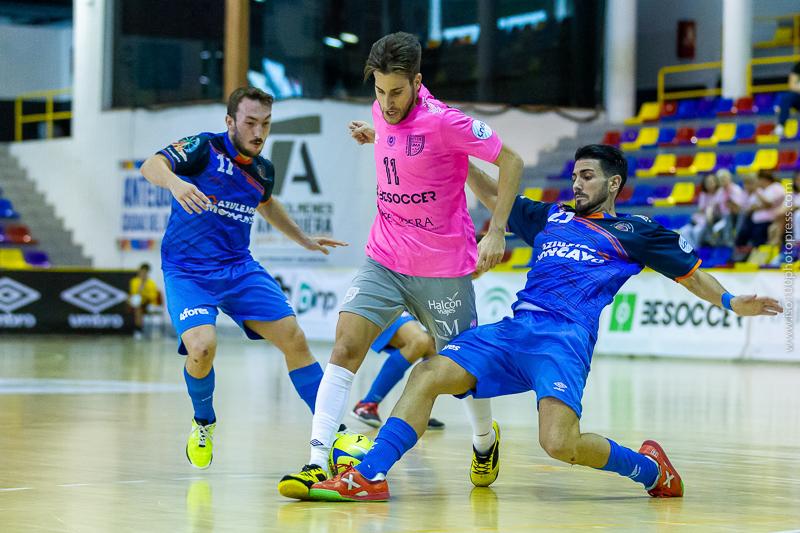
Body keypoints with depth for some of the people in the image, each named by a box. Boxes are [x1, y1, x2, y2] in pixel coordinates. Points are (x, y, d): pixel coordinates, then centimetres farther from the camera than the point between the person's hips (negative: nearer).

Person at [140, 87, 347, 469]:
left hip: (239, 269, 5)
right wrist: (174, 182, -49)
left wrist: (303, 239, 38)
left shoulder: (263, 171, 7)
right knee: (201, 347, -27)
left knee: (294, 339, -4)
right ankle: (203, 424, 4)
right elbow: (151, 166, -28)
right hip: (187, 272, -5)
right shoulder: (205, 148, -12)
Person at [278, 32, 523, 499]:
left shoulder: (443, 121, -19)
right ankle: (318, 463, -19)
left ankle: (485, 441, 42)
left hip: (443, 269, -5)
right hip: (384, 261, 5)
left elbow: (511, 161, -13)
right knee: (346, 347, -14)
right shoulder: (383, 112, 1)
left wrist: (496, 232, -18)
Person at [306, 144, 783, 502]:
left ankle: (649, 468, 1)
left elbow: (692, 273, 16)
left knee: (559, 443, -27)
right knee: (429, 375, -16)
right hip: (514, 330, 5)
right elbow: (492, 195, 31)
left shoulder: (635, 231, 14)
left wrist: (730, 302, 1)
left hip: (565, 338, -5)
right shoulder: (550, 218, 25)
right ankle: (369, 477, -18)